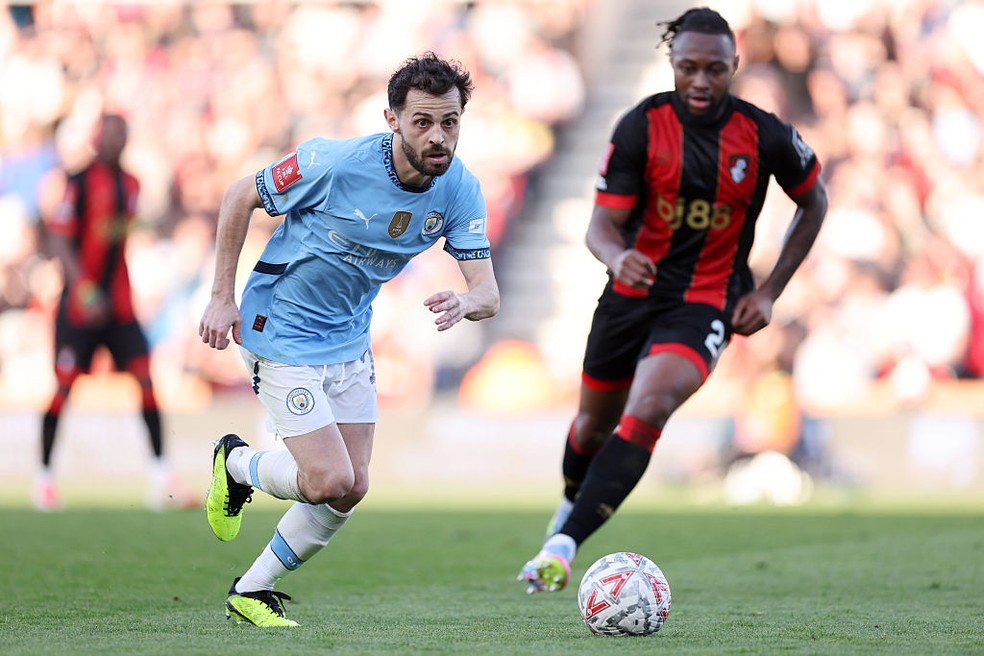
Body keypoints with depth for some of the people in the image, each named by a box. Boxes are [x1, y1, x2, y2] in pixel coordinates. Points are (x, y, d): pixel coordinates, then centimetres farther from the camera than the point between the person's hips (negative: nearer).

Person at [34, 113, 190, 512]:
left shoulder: (130, 186, 12)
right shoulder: (80, 183, -8)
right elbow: (58, 240, -13)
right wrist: (82, 288, -24)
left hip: (119, 305, 6)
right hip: (80, 304, -6)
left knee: (146, 378, -6)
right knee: (64, 385, -2)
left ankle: (161, 477, -7)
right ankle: (44, 477, 10)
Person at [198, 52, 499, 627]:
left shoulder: (460, 190, -12)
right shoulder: (335, 163, -26)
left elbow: (487, 292, -13)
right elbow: (240, 197, -11)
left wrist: (464, 304, -38)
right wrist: (223, 298, -12)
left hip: (350, 338, 6)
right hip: (283, 335, -6)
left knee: (351, 489, 6)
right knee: (330, 482, -14)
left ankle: (253, 593, 24)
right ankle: (237, 465, 17)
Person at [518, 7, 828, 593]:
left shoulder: (765, 136, -11)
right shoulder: (642, 126, -11)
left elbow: (814, 203, 7)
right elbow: (603, 224, -13)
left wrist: (770, 292, 1)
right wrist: (617, 257, -38)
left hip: (706, 302, -2)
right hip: (634, 291, 3)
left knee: (647, 412, -26)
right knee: (595, 422, 17)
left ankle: (563, 547, -28)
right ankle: (571, 506, 50)